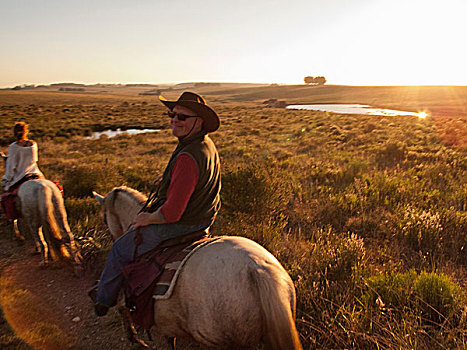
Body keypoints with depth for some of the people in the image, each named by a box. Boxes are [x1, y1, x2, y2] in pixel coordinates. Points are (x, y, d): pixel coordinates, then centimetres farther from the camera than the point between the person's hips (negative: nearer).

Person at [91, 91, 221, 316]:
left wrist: (147, 219, -12)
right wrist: (155, 207, 16)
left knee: (121, 248, 13)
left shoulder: (187, 157, -33)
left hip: (178, 226, -10)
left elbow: (172, 212, -33)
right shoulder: (207, 146, 0)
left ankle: (104, 299, 37)